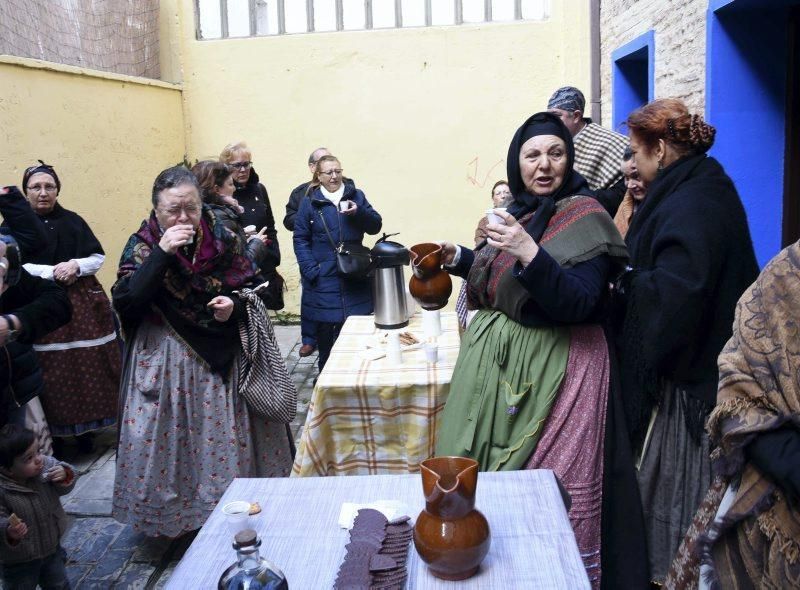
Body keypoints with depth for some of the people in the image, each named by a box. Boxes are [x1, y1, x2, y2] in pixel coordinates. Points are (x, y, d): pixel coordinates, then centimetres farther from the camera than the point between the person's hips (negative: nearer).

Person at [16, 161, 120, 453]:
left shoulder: (73, 220, 10)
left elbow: (98, 257, 8)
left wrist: (76, 265, -12)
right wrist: (52, 272, -17)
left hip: (83, 302, 2)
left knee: (89, 366, 2)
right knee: (51, 371, -3)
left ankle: (85, 428, 15)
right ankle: (53, 433, 10)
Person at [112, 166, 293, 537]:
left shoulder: (223, 238, -2)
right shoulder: (142, 245, -7)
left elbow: (252, 285, 8)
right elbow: (124, 302, -20)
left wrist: (235, 304, -14)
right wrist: (161, 253, -25)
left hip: (223, 356, 2)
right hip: (166, 361, -1)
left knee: (231, 437, 9)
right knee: (164, 438, 3)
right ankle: (167, 512, 25)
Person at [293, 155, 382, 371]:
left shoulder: (356, 195, 9)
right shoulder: (309, 202, 2)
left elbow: (375, 226, 6)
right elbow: (300, 239, -1)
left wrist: (359, 212, -13)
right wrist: (310, 270, -12)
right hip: (324, 279, -2)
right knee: (326, 328, 3)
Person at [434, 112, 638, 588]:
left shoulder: (583, 216, -12)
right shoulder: (520, 210, 10)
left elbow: (580, 305, -22)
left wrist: (530, 252, -31)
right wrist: (460, 258, 10)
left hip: (552, 366, -8)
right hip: (500, 357, 8)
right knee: (491, 467, 17)